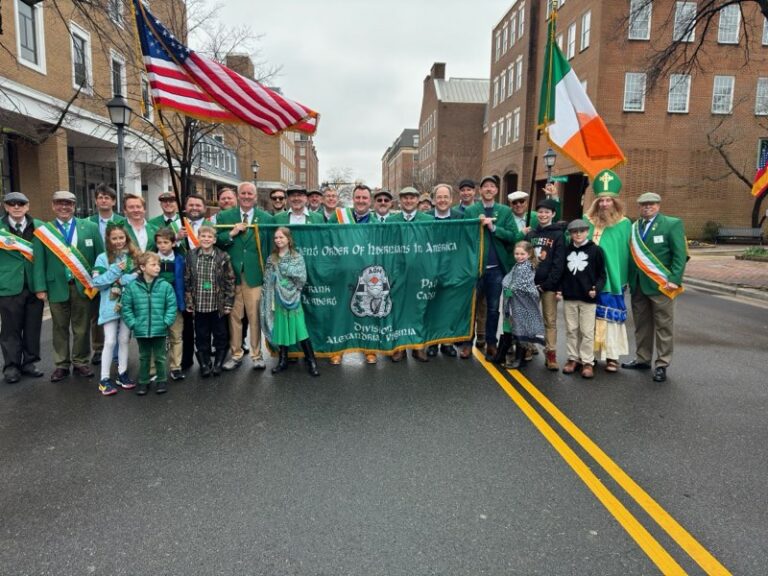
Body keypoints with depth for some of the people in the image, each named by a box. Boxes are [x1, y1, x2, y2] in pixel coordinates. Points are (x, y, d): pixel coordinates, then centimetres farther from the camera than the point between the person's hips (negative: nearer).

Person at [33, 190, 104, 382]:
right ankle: (62, 365, 20)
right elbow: (39, 261, 1)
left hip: (83, 286, 0)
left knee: (82, 328, 8)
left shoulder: (90, 227, 4)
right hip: (57, 286, 0)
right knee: (60, 328, 9)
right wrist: (40, 287, -6)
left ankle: (80, 363, 21)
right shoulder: (42, 231, 3)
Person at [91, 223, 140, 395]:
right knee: (110, 341, -2)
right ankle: (104, 379, 7)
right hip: (110, 305, -2)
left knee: (124, 340, 13)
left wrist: (123, 279, -16)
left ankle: (122, 373, 25)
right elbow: (97, 282, -10)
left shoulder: (134, 256, 3)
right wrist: (115, 270, -17)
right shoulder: (103, 258, -3)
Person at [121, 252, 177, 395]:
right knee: (144, 357, 17)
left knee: (160, 357, 13)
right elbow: (126, 307, -1)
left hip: (159, 330, -1)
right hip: (141, 330, 1)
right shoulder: (132, 286, -6)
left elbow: (172, 306, -4)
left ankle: (162, 380, 29)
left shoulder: (165, 286, -7)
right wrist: (132, 323, -7)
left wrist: (166, 322, -11)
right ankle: (143, 382, 31)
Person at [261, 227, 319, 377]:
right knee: (280, 330, 8)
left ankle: (311, 361, 2)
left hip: (293, 299, -3)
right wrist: (268, 302, 0)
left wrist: (285, 268, -11)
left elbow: (302, 278, -9)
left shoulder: (297, 257, 0)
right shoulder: (271, 259, 8)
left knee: (301, 330, -6)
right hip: (278, 299, 3)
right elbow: (267, 281, 6)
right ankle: (283, 360, 21)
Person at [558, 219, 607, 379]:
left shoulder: (596, 250, -2)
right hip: (569, 297, 3)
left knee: (587, 332, 0)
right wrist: (560, 289, 4)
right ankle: (573, 358, 21)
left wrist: (597, 288, -15)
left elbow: (602, 274, -1)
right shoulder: (566, 250, 8)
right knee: (571, 330, 10)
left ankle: (587, 362, 9)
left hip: (588, 298, -3)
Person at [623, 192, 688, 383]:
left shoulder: (672, 224, -3)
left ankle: (662, 365, 11)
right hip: (638, 285, 5)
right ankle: (642, 359, 25)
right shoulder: (634, 227, 10)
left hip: (660, 284, -5)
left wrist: (674, 279, -16)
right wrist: (627, 279, 4)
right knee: (641, 324, 13)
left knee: (663, 326, 3)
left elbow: (680, 255, -8)